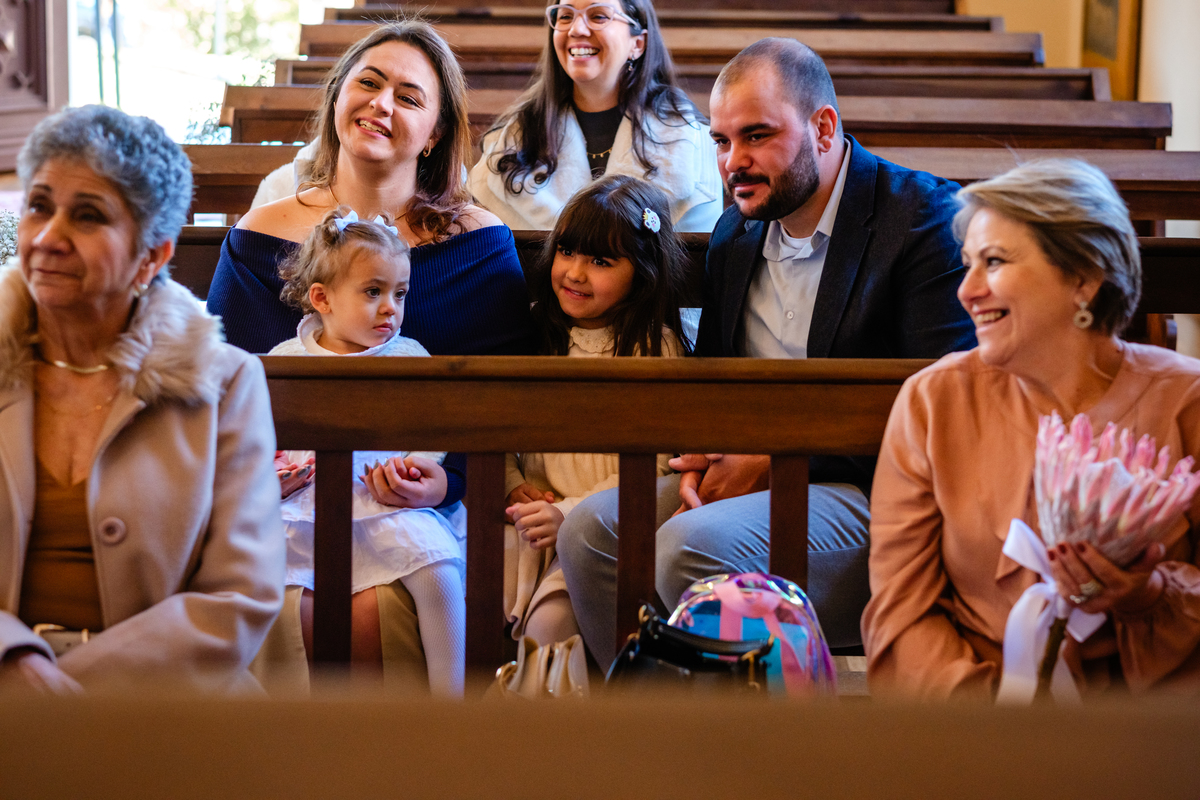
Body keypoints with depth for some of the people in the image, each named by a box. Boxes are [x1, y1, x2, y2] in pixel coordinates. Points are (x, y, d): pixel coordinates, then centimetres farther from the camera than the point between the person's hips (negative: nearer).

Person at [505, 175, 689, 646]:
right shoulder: (539, 332, 11)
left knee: (550, 619, -26)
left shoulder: (655, 347, -6)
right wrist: (513, 483, -2)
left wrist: (570, 512, -17)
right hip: (532, 514, 5)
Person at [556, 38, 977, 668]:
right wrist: (702, 460, -1)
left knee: (691, 545, -30)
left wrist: (773, 459, -15)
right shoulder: (735, 232, 16)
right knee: (588, 532, -15)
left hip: (870, 491, -7)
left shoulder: (922, 215, -7)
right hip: (747, 473, 7)